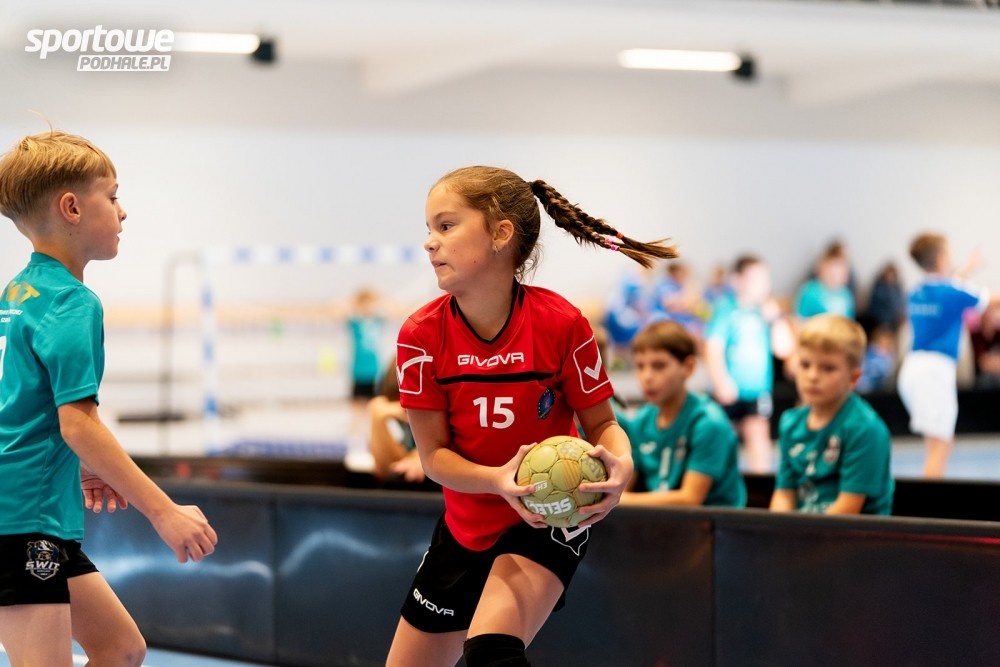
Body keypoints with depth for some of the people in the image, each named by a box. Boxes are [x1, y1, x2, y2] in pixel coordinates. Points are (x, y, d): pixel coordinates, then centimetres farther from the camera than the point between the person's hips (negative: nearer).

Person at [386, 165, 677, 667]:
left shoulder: (561, 325, -19)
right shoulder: (421, 336, -13)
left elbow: (601, 423, -8)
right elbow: (433, 455, -12)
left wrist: (620, 464, -32)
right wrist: (499, 481, -32)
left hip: (548, 520, -4)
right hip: (465, 526, 4)